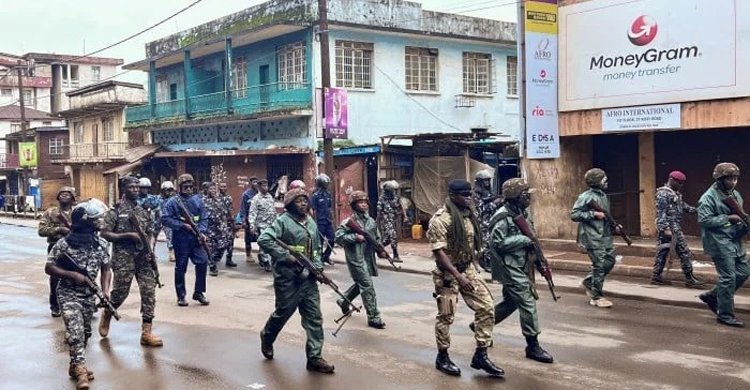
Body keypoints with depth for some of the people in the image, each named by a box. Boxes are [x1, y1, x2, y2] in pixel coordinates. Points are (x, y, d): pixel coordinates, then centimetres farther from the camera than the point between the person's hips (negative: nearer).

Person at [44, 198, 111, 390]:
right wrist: (72, 275, -20)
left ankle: (75, 365, 29)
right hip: (69, 294, -5)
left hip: (89, 295, 5)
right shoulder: (64, 244, -14)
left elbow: (106, 269, 5)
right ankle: (81, 370, -17)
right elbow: (49, 268, -8)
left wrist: (105, 291, -9)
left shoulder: (101, 244, -1)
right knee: (75, 330, -16)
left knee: (85, 332, 13)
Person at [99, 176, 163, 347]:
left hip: (144, 258, 4)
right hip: (123, 258, -4)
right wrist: (129, 235, -17)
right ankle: (106, 316, 34)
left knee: (149, 293, -3)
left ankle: (146, 333, -1)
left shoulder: (144, 210, 12)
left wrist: (150, 251, 0)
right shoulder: (116, 211, -3)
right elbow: (104, 234, -8)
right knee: (120, 293, 2)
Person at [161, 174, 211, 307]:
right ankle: (181, 296, 15)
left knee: (203, 262, -5)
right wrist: (182, 225, -15)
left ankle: (198, 293, 9)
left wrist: (202, 232, -7)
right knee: (181, 267, 4)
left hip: (196, 238, 4)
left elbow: (203, 218, 9)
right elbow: (165, 219, -10)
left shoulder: (197, 200, 9)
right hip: (180, 239, -3)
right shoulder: (173, 202, -4)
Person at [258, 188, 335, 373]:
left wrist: (317, 266, 4)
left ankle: (314, 357, 6)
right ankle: (267, 337, 40)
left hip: (308, 278, 6)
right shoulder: (283, 221, -10)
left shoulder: (311, 223, 12)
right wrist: (286, 256, -22)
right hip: (287, 278, -6)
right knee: (283, 313, 10)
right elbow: (263, 239, -20)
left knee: (314, 317, 1)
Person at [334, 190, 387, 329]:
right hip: (356, 259, -8)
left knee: (360, 284, 22)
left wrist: (380, 250, 4)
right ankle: (374, 318, -2)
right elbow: (338, 237, -15)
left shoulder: (371, 220, 11)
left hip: (368, 259, 8)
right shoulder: (349, 221, -11)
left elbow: (377, 237, 20)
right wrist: (355, 237, -22)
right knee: (367, 286, -8)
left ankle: (343, 301, 46)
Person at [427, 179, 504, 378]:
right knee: (446, 316, 3)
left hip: (468, 269, 7)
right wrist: (458, 275, -26)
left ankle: (480, 355, 11)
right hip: (448, 273, -7)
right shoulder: (440, 219, -19)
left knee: (486, 307, 1)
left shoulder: (468, 215, 6)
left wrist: (470, 268, 15)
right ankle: (442, 357, 20)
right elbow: (438, 252, -22)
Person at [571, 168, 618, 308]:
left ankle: (588, 282, 28)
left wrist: (614, 225, 9)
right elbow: (574, 215, -17)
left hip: (605, 236, 8)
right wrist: (593, 214, -20)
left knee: (610, 261, 12)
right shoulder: (586, 197, -12)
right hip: (593, 237, -8)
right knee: (599, 265, -4)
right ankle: (596, 297, 7)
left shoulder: (604, 196, 14)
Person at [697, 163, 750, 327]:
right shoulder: (709, 197, -14)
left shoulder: (735, 194, 12)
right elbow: (704, 220, -21)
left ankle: (712, 295, 25)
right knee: (728, 277, -6)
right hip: (720, 242, -9)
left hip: (735, 241, 9)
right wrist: (727, 218, -21)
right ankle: (725, 315, 7)